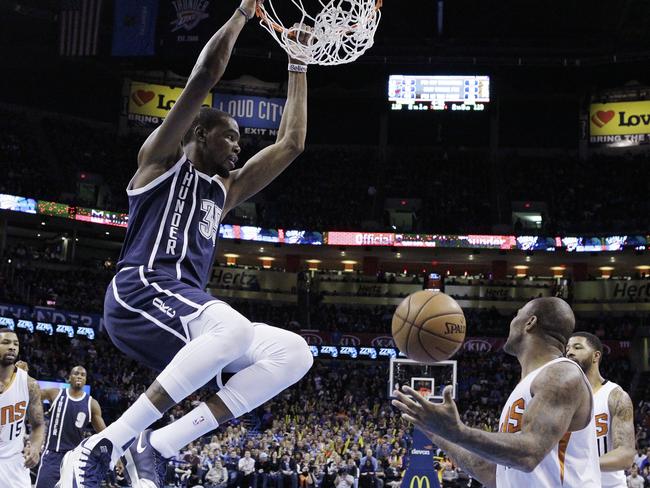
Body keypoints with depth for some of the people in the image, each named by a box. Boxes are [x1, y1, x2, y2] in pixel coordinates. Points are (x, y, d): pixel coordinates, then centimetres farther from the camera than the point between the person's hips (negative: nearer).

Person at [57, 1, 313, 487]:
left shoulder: (225, 190, 30)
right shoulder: (161, 159, 12)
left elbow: (291, 143, 30)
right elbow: (206, 73, 0)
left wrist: (297, 67, 32)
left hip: (187, 303, 8)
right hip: (139, 291, -8)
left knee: (294, 353, -9)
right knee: (235, 331, -36)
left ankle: (156, 446, -14)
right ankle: (99, 449, -27)